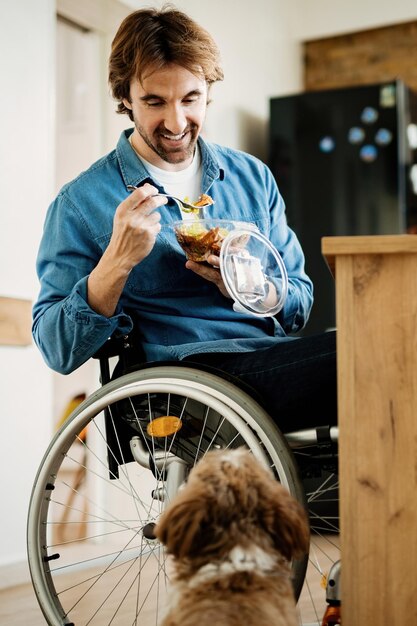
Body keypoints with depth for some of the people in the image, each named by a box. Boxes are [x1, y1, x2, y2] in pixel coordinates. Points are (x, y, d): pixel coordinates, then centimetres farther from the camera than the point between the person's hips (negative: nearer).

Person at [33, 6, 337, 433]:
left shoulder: (253, 177, 16)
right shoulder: (80, 204, 2)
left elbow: (299, 308, 16)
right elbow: (59, 352, -3)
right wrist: (118, 261, -18)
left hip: (276, 362, 6)